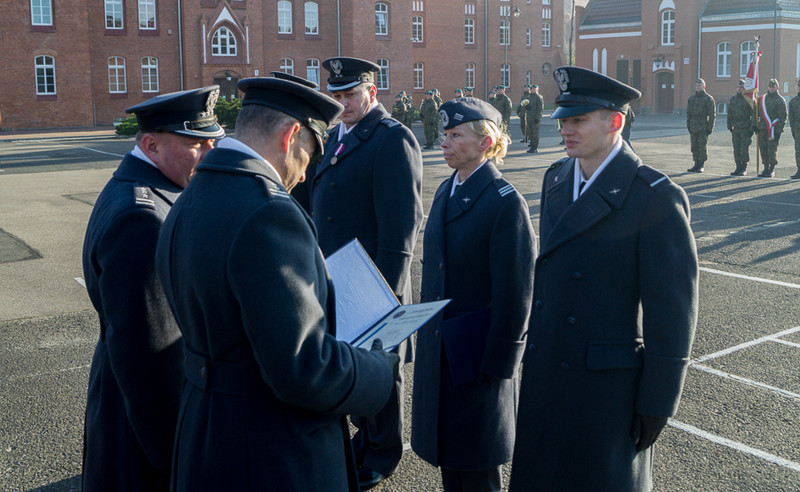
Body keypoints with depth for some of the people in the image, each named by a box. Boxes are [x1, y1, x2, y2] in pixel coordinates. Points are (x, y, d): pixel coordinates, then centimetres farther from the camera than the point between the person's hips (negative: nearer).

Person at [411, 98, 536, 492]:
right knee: (447, 454, 19)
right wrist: (426, 333, 14)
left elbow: (514, 293, -17)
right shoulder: (446, 191, 8)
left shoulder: (505, 202, -16)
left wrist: (497, 364, -15)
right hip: (438, 348, 7)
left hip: (477, 352, -7)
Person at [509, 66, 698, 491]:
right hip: (544, 370, 6)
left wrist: (657, 402, -12)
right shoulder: (556, 178, 5)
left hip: (607, 379, -6)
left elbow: (673, 308, -15)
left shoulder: (656, 197, -16)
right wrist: (536, 345, 15)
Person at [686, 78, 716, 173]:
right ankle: (696, 164, 14)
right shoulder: (691, 98, 13)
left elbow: (712, 114, -5)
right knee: (694, 146, 7)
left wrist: (710, 128, -11)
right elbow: (688, 113, 19)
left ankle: (701, 166, 3)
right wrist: (688, 125, 12)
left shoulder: (708, 98, -4)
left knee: (703, 146, -2)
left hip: (703, 127, -5)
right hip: (693, 127, 5)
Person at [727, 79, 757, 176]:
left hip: (746, 128, -5)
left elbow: (753, 114, -7)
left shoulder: (748, 99, -4)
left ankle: (744, 168, 3)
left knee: (744, 149, -4)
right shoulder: (732, 99, 13)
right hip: (735, 128, 5)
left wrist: (752, 127, -13)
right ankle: (738, 167, 13)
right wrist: (729, 127, 14)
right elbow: (729, 114, 19)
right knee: (736, 149, 6)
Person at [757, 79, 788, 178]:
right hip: (762, 128, 5)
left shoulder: (780, 100, 0)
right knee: (763, 148, 5)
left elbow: (783, 116, -2)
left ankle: (772, 170, 0)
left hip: (774, 129, -5)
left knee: (772, 149, -7)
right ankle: (766, 168, 14)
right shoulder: (761, 99, 15)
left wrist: (780, 129, -10)